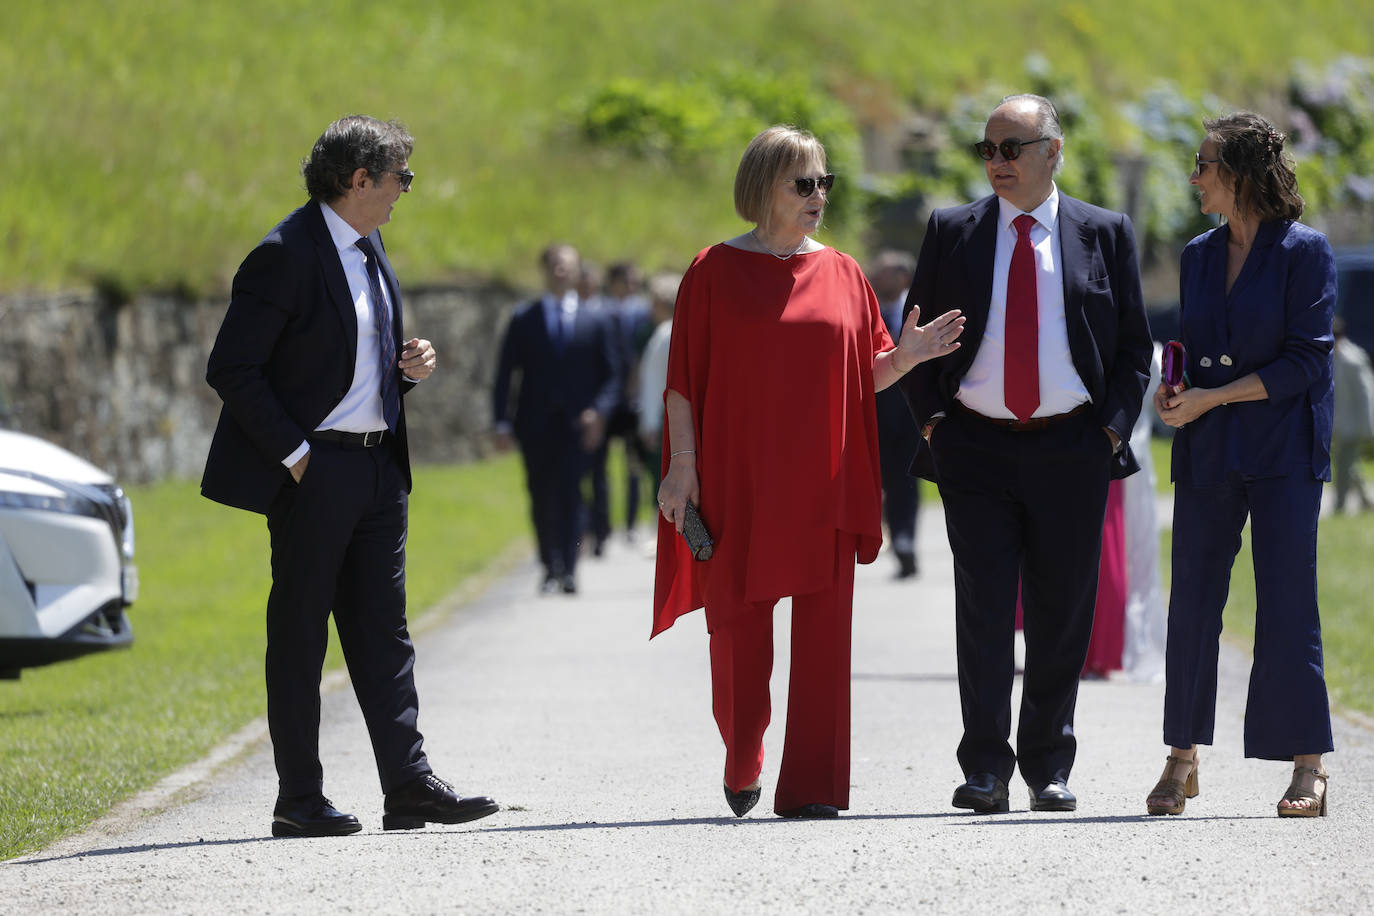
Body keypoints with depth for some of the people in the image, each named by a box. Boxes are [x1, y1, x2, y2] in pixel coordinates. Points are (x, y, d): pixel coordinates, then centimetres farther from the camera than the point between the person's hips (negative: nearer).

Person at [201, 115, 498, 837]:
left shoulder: (368, 247, 14)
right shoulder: (286, 255, -14)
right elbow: (231, 369, -16)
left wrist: (406, 366, 5)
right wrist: (294, 452, -17)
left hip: (379, 465, 9)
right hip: (314, 471, -8)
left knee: (382, 631, 7)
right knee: (299, 634, -1)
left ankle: (409, 787, 7)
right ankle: (298, 800, 4)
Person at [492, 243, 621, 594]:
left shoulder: (593, 321, 9)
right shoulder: (523, 320, 8)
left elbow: (611, 374, 9)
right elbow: (504, 375, 7)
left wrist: (598, 411, -8)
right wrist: (502, 423, -2)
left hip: (577, 424, -1)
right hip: (536, 424, 1)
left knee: (571, 493, -14)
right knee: (542, 499, 4)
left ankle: (569, 570, -16)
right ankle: (551, 568, 16)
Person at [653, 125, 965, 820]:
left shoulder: (841, 274, 10)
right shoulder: (715, 270, 2)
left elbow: (867, 374, 13)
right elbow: (684, 377, 0)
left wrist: (906, 356, -7)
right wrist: (683, 464, -7)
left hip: (823, 482, 2)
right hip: (738, 481, -2)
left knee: (822, 635, -4)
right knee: (738, 631, 4)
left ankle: (811, 787, -3)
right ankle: (741, 763, 29)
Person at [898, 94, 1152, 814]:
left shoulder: (1104, 235, 6)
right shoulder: (951, 232, 7)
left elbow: (1133, 345, 10)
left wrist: (1112, 427, -2)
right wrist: (931, 420, 0)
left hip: (1071, 449, 0)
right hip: (975, 449, 0)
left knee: (1061, 614, 4)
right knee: (982, 610, -6)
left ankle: (1048, 768, 14)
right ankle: (985, 771, -5)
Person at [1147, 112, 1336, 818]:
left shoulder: (1305, 251, -5)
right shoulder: (1199, 256, 13)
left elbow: (1306, 360, -10)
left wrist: (1213, 397, -13)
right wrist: (1171, 390, -1)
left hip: (1283, 448, -5)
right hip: (1207, 451, 5)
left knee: (1286, 602, -6)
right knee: (1192, 600, 5)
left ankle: (1307, 766, -1)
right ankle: (1182, 759, 15)